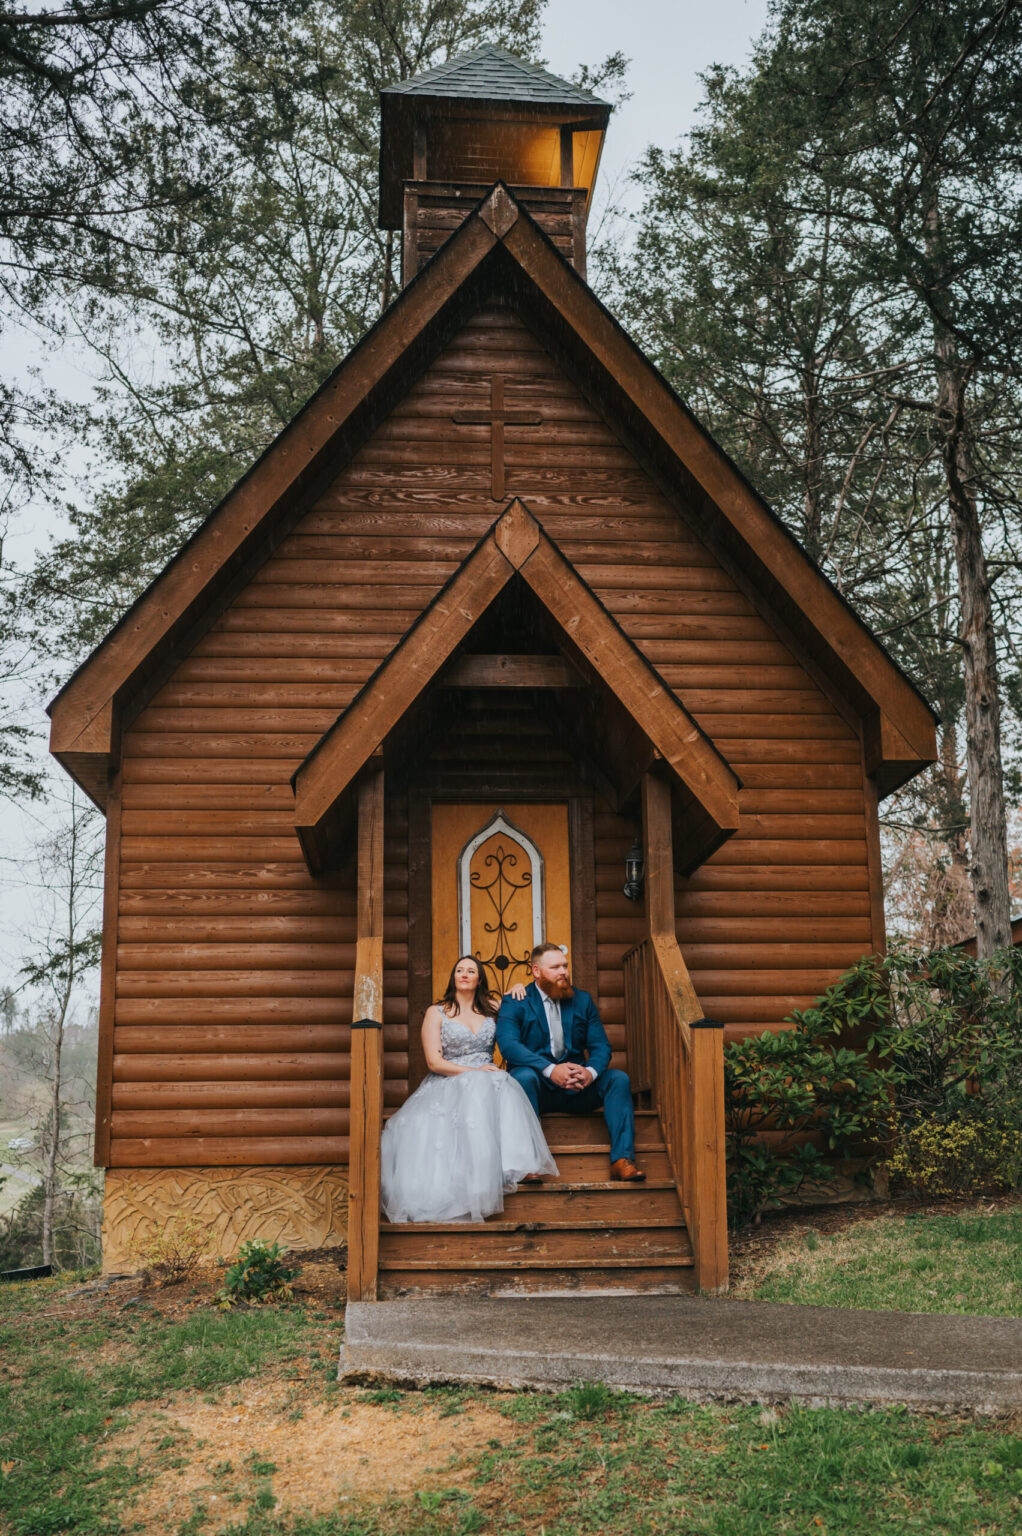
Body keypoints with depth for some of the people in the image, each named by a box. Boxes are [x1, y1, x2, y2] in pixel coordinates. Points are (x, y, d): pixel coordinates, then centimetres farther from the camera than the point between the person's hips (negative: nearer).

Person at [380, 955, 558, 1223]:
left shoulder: (491, 1008, 19)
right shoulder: (436, 1013, 8)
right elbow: (434, 1061, -2)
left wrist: (518, 990, 12)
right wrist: (473, 1071, -14)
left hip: (487, 1082, 3)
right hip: (448, 1085, -3)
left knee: (503, 1089, -35)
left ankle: (514, 1164, -44)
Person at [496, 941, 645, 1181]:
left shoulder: (582, 1000, 14)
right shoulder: (514, 1004, 1)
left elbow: (601, 1045, 6)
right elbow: (508, 1044, -17)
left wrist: (590, 1071, -19)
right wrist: (550, 1069, -30)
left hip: (577, 1088, 3)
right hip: (537, 1088, -3)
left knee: (618, 1078, -20)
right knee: (523, 1076, -35)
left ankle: (622, 1159, -27)